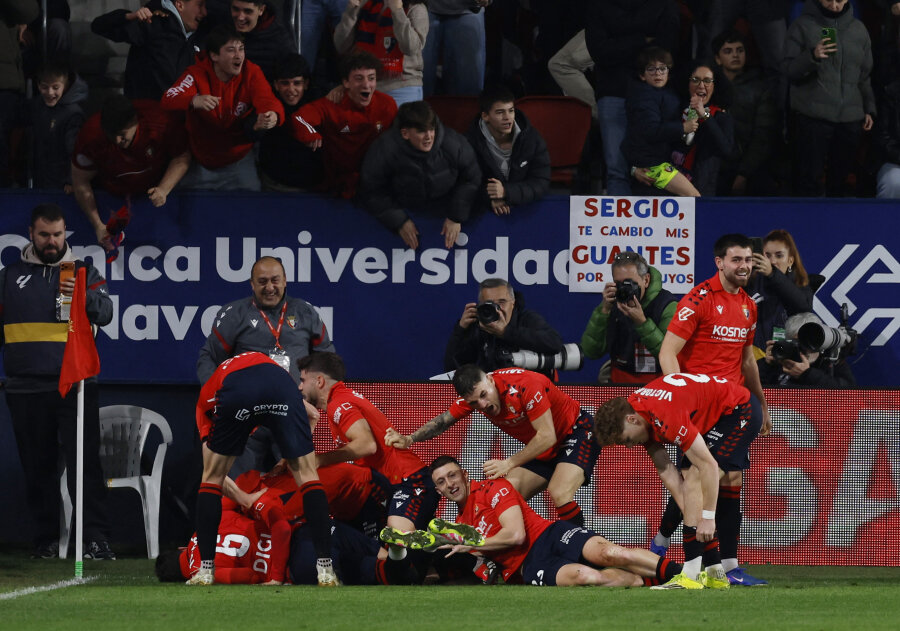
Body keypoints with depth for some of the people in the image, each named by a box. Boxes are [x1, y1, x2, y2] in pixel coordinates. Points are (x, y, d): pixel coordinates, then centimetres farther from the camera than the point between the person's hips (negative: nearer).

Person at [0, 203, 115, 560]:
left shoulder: (83, 272, 8)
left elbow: (105, 314, -6)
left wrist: (84, 297, -26)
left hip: (75, 387, -2)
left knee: (85, 463, -9)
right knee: (37, 467, 4)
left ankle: (95, 539, -13)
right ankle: (45, 540, 10)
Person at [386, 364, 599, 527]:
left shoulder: (524, 385, -33)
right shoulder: (473, 395, -12)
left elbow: (547, 436, -30)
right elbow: (444, 420, 2)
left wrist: (509, 463, -32)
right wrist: (409, 439, -14)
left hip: (577, 432, -8)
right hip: (543, 450, 8)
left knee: (559, 494, -28)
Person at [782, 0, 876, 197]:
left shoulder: (858, 29, 14)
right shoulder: (803, 26, 3)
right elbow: (789, 70, -3)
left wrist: (869, 109, 13)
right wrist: (812, 56, -21)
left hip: (850, 119, 3)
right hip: (812, 116, -3)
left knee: (839, 180, 2)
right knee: (808, 176, -8)